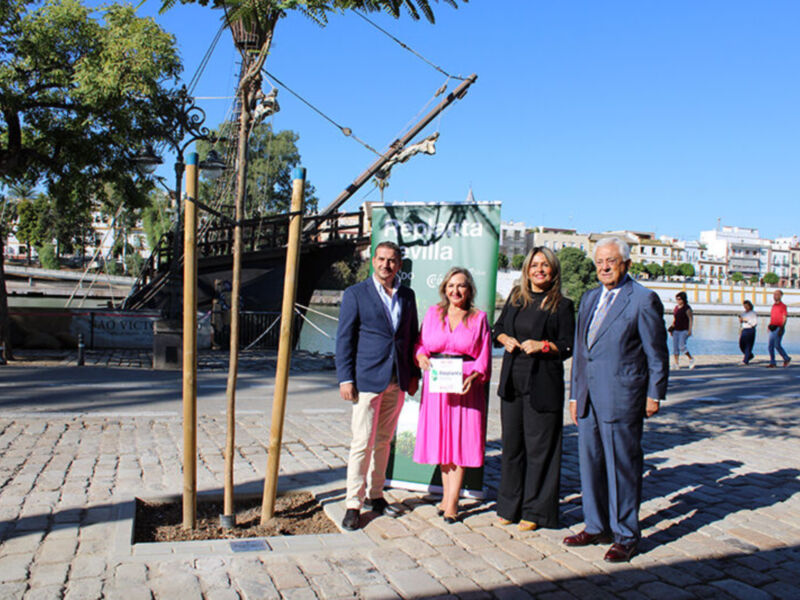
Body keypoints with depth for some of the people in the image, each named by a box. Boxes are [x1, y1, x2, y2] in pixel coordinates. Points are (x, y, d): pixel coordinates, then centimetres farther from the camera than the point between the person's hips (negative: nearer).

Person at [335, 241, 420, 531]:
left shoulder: (407, 296, 11)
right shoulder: (355, 294, -2)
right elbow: (344, 338, -3)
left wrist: (414, 373, 11)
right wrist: (345, 378, -9)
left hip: (397, 381, 5)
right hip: (367, 379, -4)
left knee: (383, 441, 13)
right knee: (362, 442, -4)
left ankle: (375, 495, 26)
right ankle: (353, 504, 5)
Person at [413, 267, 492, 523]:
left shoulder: (479, 317, 4)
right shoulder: (433, 313, 9)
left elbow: (484, 356, 0)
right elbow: (421, 343, 9)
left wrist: (473, 376, -16)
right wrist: (422, 356, -13)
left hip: (465, 386, -2)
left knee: (460, 441, -2)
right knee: (440, 439, 8)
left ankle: (452, 502, 4)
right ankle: (447, 494, 22)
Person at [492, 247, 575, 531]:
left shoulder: (562, 306, -3)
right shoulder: (516, 297, 11)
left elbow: (568, 346, -4)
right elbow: (498, 327, 19)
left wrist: (543, 345, -18)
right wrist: (505, 339, -1)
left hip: (543, 384, -5)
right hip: (512, 380, 5)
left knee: (539, 446, 1)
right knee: (511, 443, 11)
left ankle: (535, 511, 15)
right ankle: (511, 506, 25)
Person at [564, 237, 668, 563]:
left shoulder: (644, 299, -5)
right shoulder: (589, 298, 15)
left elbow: (657, 353, -4)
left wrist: (654, 395, -5)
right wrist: (574, 394, 17)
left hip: (621, 398, -7)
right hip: (588, 397, 7)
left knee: (622, 466, 2)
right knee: (590, 462, 13)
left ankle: (626, 536, 17)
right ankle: (596, 527, 29)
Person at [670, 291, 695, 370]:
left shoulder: (687, 308, -9)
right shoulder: (676, 307, 11)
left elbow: (691, 319, -10)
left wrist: (690, 330, -15)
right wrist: (672, 327, 13)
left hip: (684, 330, -7)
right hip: (676, 330, 7)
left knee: (682, 346, -18)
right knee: (675, 347, 3)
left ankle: (691, 359, 2)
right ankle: (677, 364, 9)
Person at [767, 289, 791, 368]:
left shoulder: (783, 306, -6)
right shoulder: (774, 306, 16)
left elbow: (784, 318, -11)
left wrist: (781, 329, -18)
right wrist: (770, 325, 16)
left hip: (779, 328, -7)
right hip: (773, 328, 7)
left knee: (777, 345, -11)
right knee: (770, 346, 2)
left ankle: (787, 359, 10)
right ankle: (772, 363, 6)